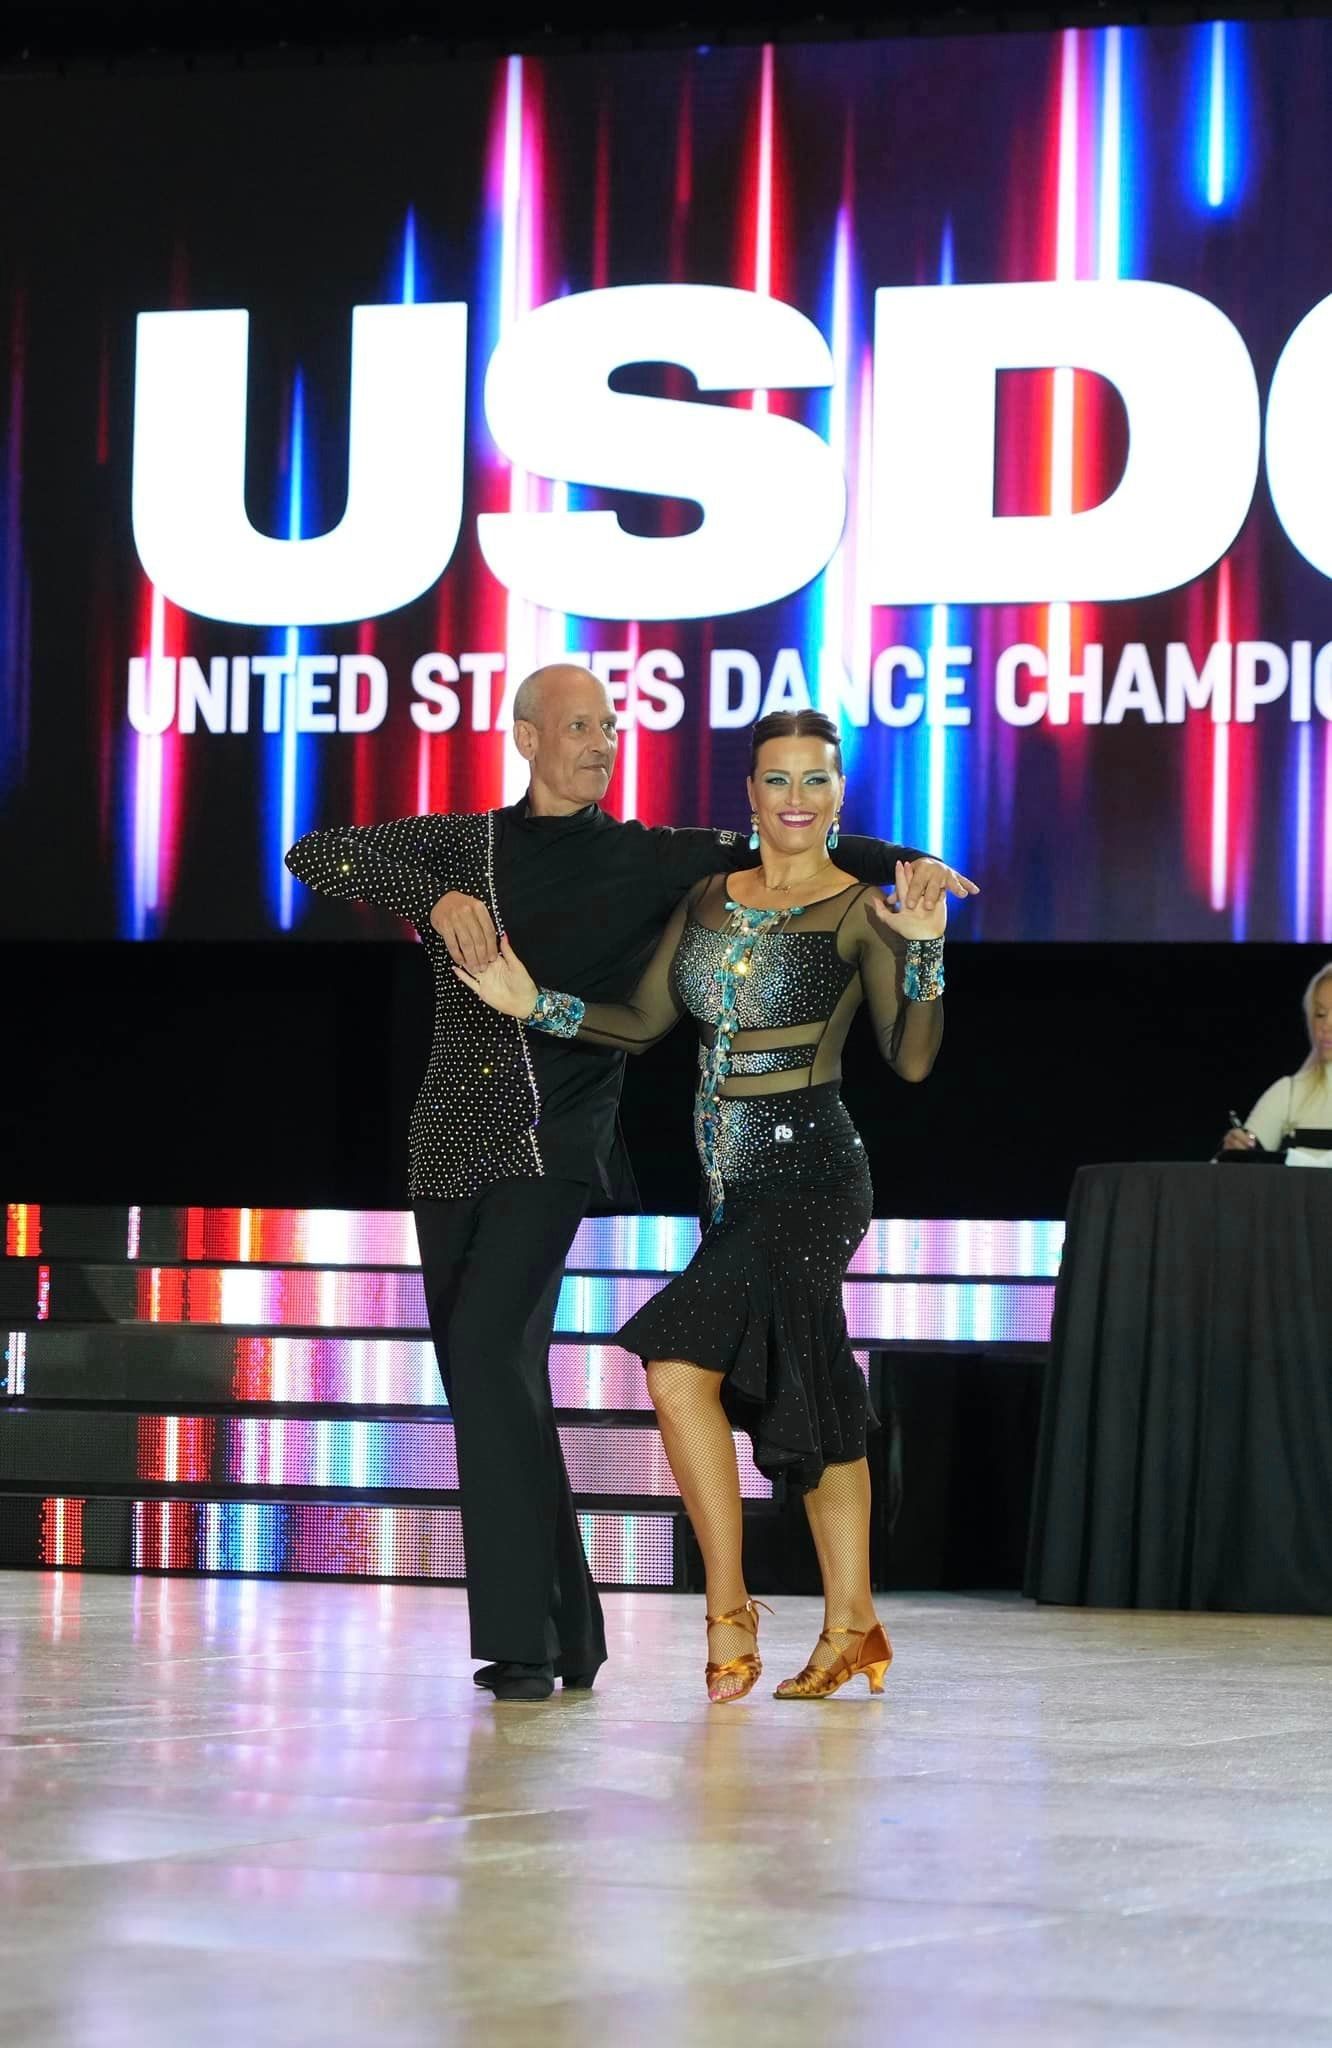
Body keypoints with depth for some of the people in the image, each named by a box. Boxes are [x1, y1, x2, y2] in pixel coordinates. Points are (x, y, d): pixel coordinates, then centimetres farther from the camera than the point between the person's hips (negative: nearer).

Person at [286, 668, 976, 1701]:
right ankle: (567, 1633, 16)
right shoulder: (460, 846, 11)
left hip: (556, 1141, -4)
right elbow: (314, 855, 2)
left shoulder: (646, 859, 7)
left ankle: (526, 1639, -21)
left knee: (492, 1347, -21)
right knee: (484, 1376, 6)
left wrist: (905, 863, -7)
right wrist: (435, 897, -11)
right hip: (455, 1141, 4)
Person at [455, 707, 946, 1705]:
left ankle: (728, 1611, -9)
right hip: (736, 1185, 7)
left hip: (808, 1172, -7)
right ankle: (851, 1625, 16)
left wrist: (923, 950, -22)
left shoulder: (858, 911, -4)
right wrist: (535, 1005, 4)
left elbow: (911, 1061, -9)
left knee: (683, 1366, -17)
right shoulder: (709, 899, 13)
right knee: (802, 1397, 9)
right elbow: (643, 1023, 15)